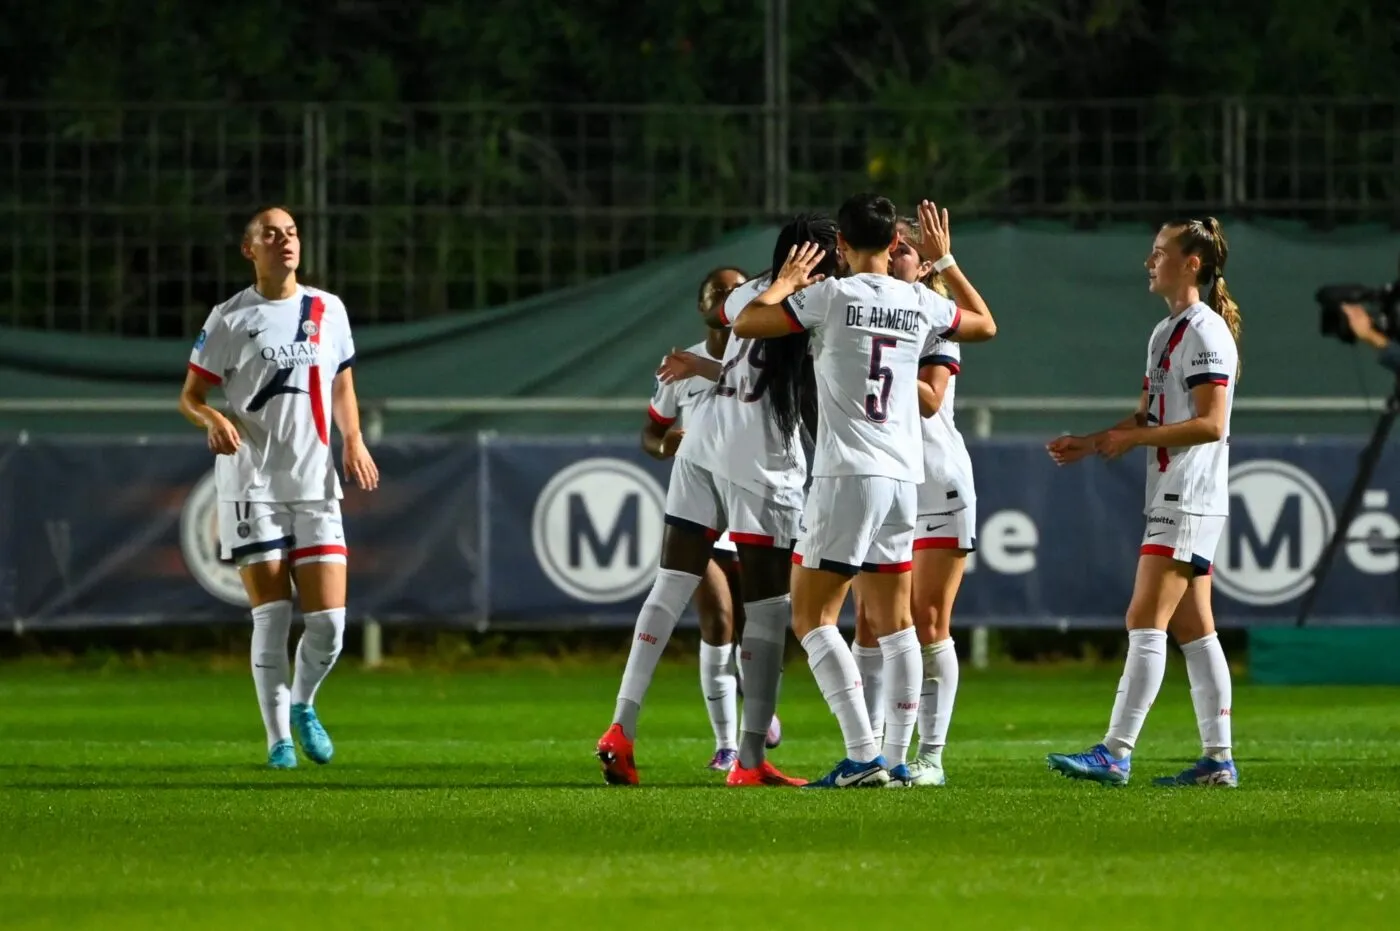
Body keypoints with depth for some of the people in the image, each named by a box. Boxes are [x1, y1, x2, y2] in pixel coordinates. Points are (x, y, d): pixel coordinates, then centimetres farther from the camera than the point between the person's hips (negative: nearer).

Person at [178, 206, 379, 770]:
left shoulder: (328, 311, 10)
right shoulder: (229, 318, 1)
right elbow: (189, 396, 4)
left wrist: (354, 441, 2)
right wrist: (214, 420, -18)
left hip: (315, 485, 2)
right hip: (251, 484, -2)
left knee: (328, 622, -5)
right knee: (271, 616, -6)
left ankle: (303, 706, 23)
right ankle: (278, 738, 7)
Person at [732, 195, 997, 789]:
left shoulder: (830, 295, -7)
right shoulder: (922, 304, 9)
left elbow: (745, 324, 1)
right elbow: (985, 324, 29)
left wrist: (784, 284, 18)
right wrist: (944, 261, 37)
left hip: (846, 475, -6)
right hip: (903, 477, 6)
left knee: (812, 617, -2)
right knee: (894, 622, 12)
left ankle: (863, 756, -13)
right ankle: (896, 760, 11)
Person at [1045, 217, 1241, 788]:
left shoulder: (1205, 331, -12)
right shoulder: (1166, 333, 19)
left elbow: (1211, 423, -19)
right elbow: (1148, 417, 25)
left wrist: (1133, 439, -17)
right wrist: (1088, 444, 13)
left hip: (1190, 499, -10)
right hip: (1173, 500, 10)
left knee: (1146, 620, -13)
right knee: (1193, 629, 8)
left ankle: (1116, 753, -17)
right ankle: (1218, 759, 8)